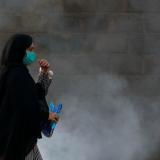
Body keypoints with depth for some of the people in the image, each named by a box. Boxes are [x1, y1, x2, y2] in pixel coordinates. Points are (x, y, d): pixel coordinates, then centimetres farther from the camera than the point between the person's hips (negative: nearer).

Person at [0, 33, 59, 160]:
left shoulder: (14, 71, 9)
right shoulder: (18, 75, -21)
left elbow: (35, 94, 17)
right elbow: (27, 108, -26)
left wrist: (44, 73, 6)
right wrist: (47, 115, -10)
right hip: (19, 135, -10)